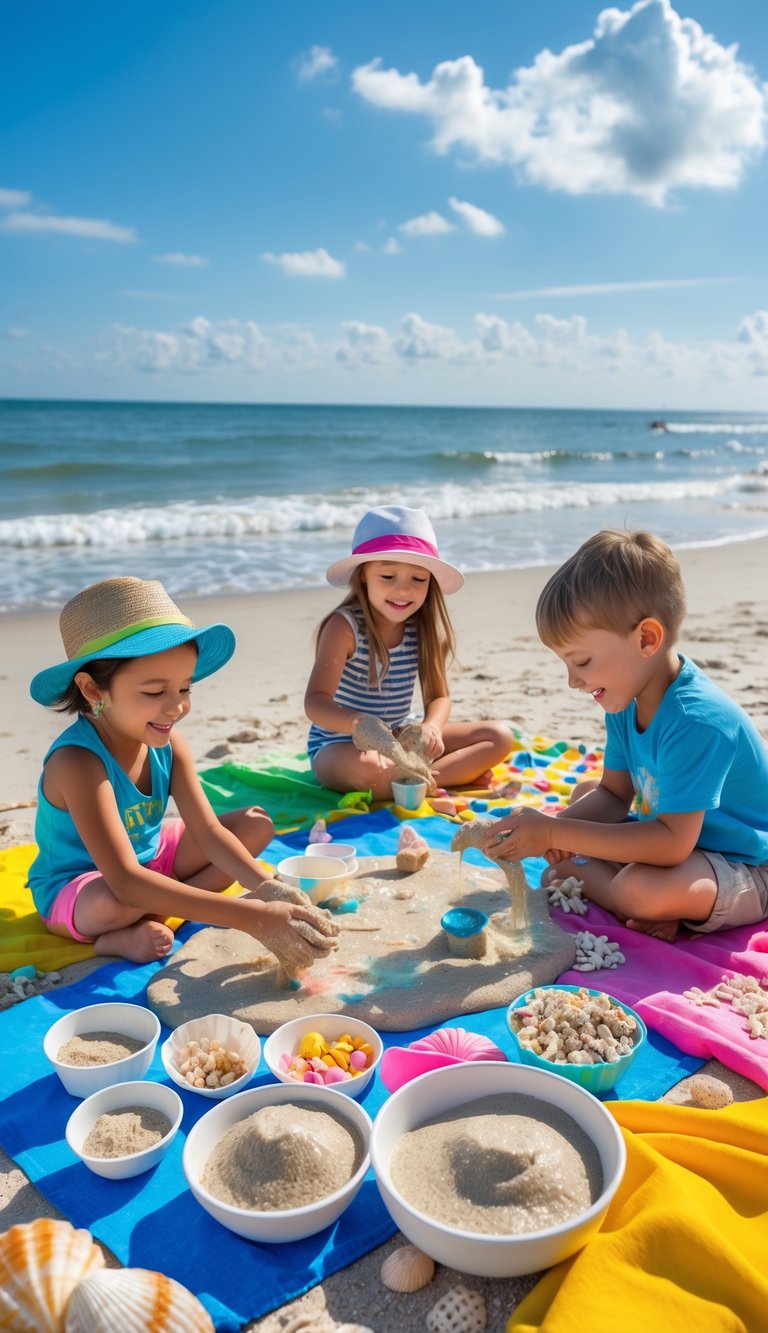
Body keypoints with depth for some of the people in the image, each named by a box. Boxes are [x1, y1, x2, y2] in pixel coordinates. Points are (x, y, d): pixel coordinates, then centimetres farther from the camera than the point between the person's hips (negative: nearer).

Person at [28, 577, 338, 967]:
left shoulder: (168, 742, -13)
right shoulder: (78, 761, -34)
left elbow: (206, 830, -14)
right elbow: (125, 882, -41)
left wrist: (266, 888, -33)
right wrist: (254, 917, -48)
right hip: (75, 888, -8)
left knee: (256, 824, -1)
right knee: (115, 904, -42)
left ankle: (137, 925, -11)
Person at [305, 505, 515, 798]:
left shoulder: (422, 629, -4)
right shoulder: (344, 627, -20)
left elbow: (439, 696, 0)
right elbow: (315, 701, -28)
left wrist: (430, 728, -24)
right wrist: (360, 724, -49)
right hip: (340, 747, -6)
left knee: (499, 737, -4)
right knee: (367, 769, -41)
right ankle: (458, 774, -17)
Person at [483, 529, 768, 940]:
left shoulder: (695, 722, -33)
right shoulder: (626, 704, -5)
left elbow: (673, 843, -34)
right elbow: (614, 795, 2)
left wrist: (556, 834, -33)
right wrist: (550, 827, -18)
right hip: (683, 834, 9)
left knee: (644, 890, -37)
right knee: (585, 797, 17)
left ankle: (576, 873, -2)